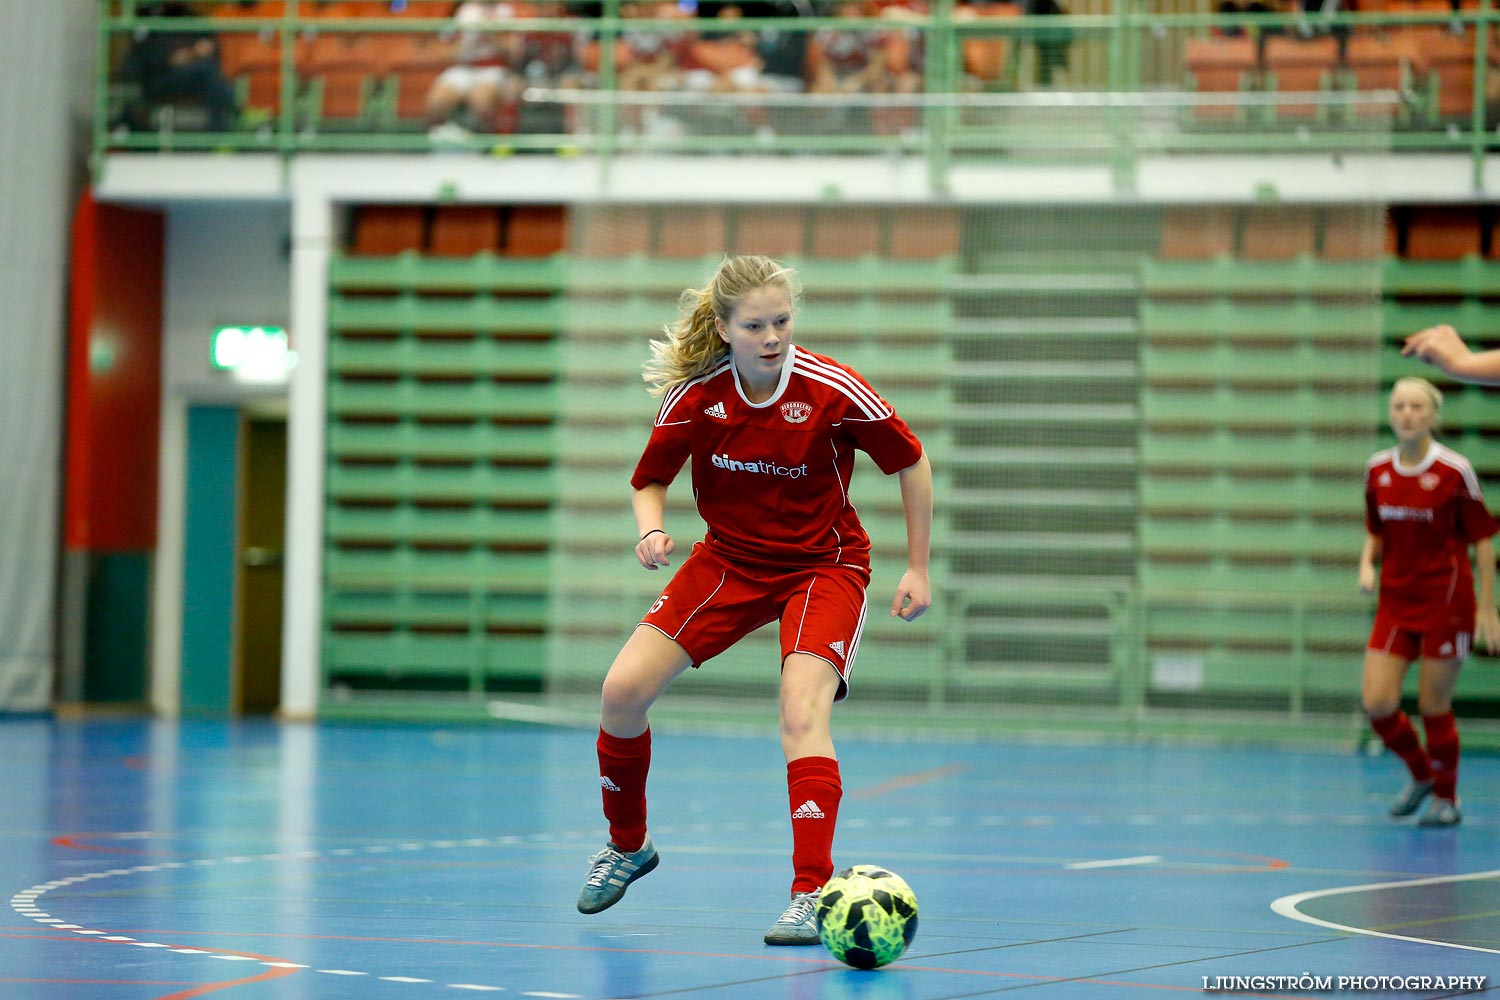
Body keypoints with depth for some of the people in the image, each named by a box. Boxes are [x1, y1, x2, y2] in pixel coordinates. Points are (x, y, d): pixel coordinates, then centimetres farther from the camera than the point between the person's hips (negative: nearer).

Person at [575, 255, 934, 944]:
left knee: (802, 713, -27)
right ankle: (627, 845, 19)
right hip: (729, 560, 3)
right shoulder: (694, 396, -14)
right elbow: (651, 480, 2)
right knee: (623, 690, -7)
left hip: (824, 564, -3)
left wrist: (917, 570, -6)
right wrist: (651, 530, -20)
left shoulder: (833, 391, -22)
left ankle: (811, 896, -25)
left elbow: (912, 463, -7)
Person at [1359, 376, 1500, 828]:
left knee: (1434, 706, -1)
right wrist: (1367, 564, -5)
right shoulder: (1377, 470, 3)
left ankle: (1446, 797, 20)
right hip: (1396, 601, 4)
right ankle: (1420, 773, 23)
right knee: (1377, 703, -4)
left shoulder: (1455, 470, -11)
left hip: (1445, 603, -4)